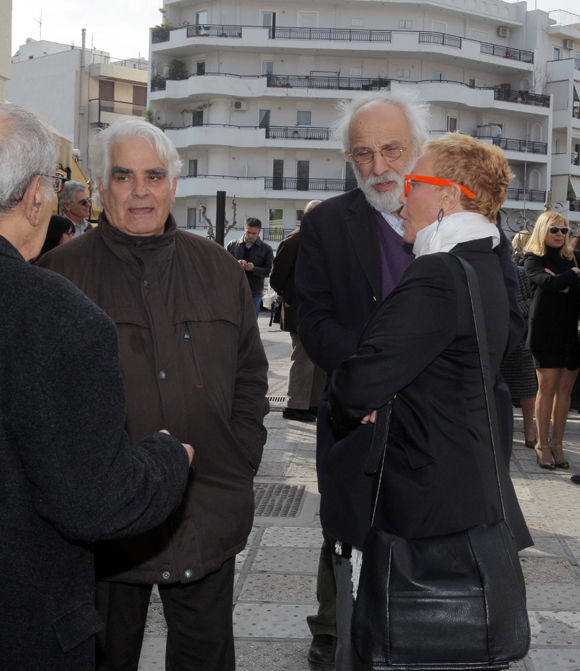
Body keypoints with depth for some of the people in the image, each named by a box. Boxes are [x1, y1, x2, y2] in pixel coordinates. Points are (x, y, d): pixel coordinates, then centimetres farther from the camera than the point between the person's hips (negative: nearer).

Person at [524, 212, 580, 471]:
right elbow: (548, 282, -17)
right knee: (548, 387, -6)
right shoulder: (533, 259, 2)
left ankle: (557, 444, 9)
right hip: (546, 331, -4)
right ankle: (543, 445, 2)